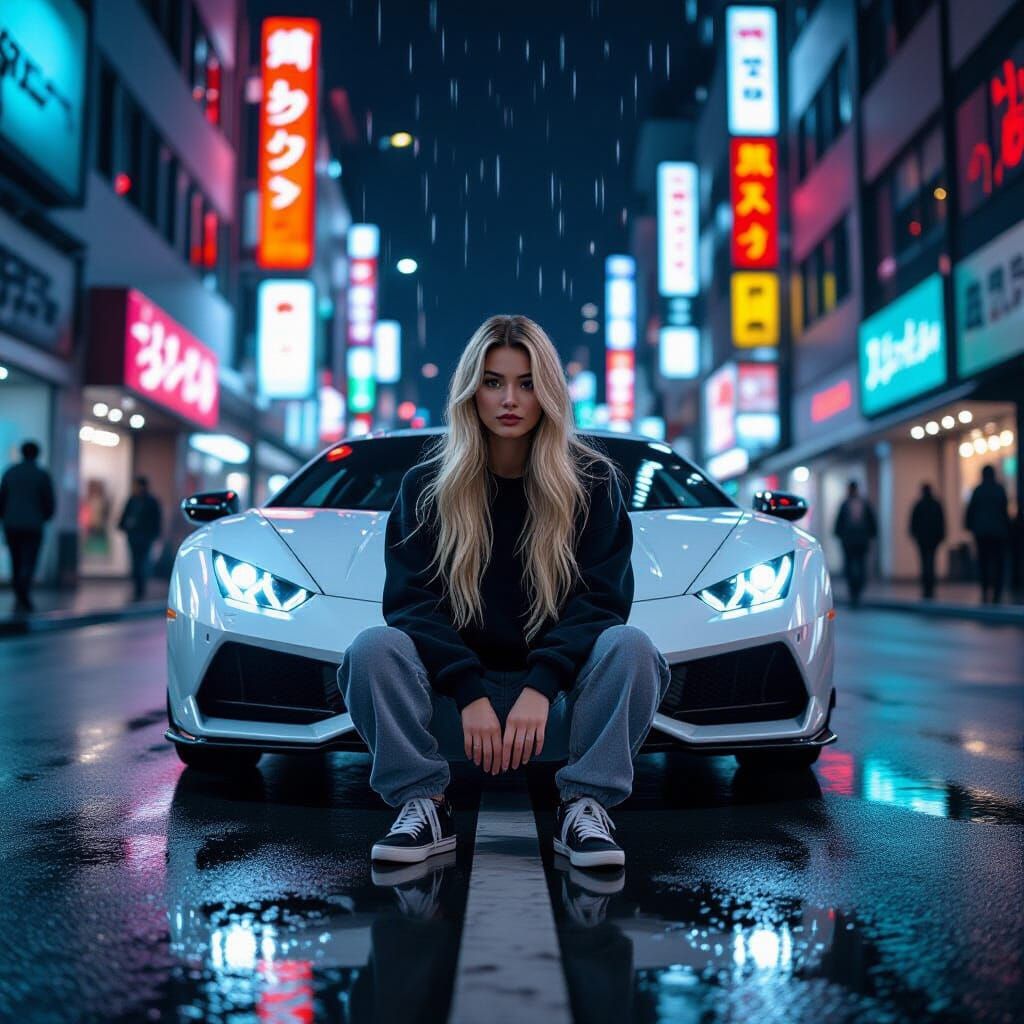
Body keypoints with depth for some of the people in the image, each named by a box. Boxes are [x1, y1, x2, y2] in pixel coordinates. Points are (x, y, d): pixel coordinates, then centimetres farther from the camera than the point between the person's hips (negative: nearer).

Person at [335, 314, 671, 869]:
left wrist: (540, 687, -24)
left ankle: (585, 805, -17)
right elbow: (411, 600, -8)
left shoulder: (592, 481, -1)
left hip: (557, 708, 0)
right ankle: (422, 804, -14)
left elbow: (599, 599, -8)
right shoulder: (427, 485, 1)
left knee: (631, 647, -30)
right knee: (372, 648, -27)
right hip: (455, 700, 1)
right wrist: (470, 696, -23)